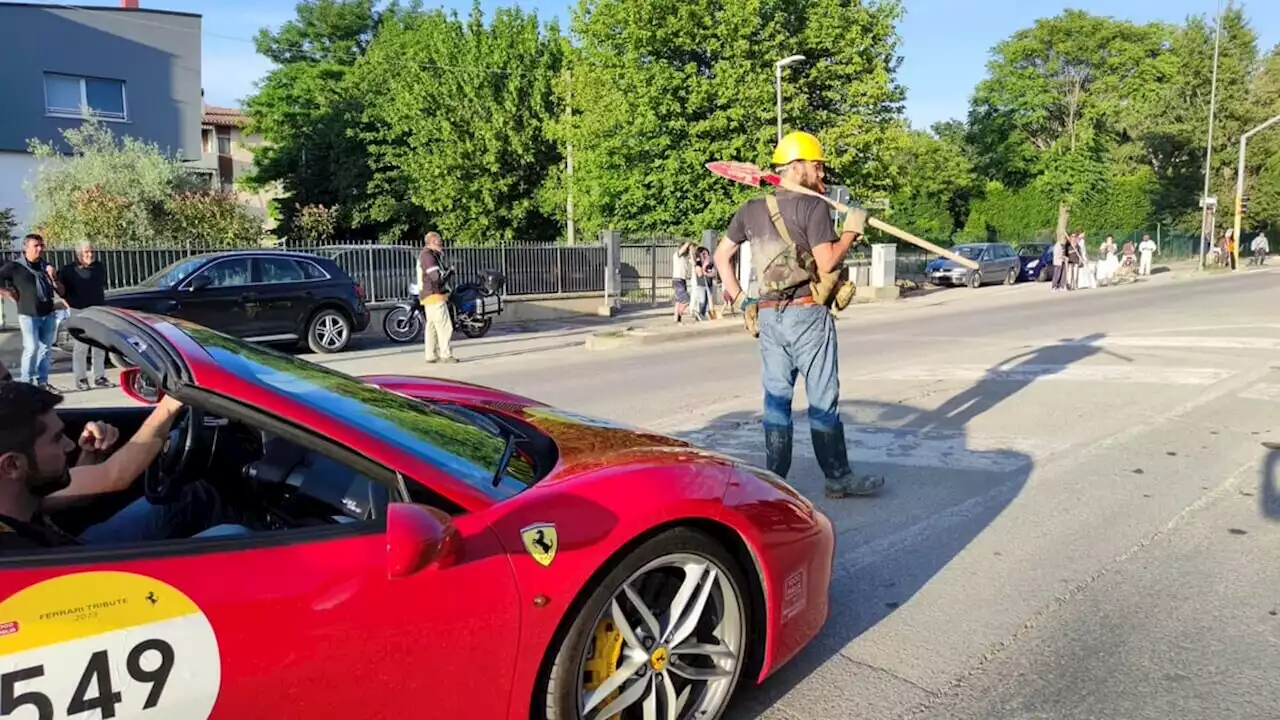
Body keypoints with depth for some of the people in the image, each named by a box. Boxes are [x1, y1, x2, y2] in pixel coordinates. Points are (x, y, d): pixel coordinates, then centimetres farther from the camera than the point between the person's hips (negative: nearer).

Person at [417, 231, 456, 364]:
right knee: (444, 326, -10)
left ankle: (430, 355, 14)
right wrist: (449, 271, -8)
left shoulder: (432, 255, 18)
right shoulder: (428, 256, -15)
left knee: (431, 327, 11)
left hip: (429, 297, 11)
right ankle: (446, 354, -9)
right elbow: (437, 276, -23)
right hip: (434, 295, -11)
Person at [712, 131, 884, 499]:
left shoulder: (751, 210, 11)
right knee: (823, 399, 2)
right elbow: (826, 264, -15)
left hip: (767, 315, 6)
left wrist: (738, 297, 17)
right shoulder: (813, 206, -8)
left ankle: (774, 478, 13)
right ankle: (838, 478, 11)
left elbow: (721, 254, 15)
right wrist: (852, 230, -3)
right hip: (807, 314, -6)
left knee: (776, 396, 10)